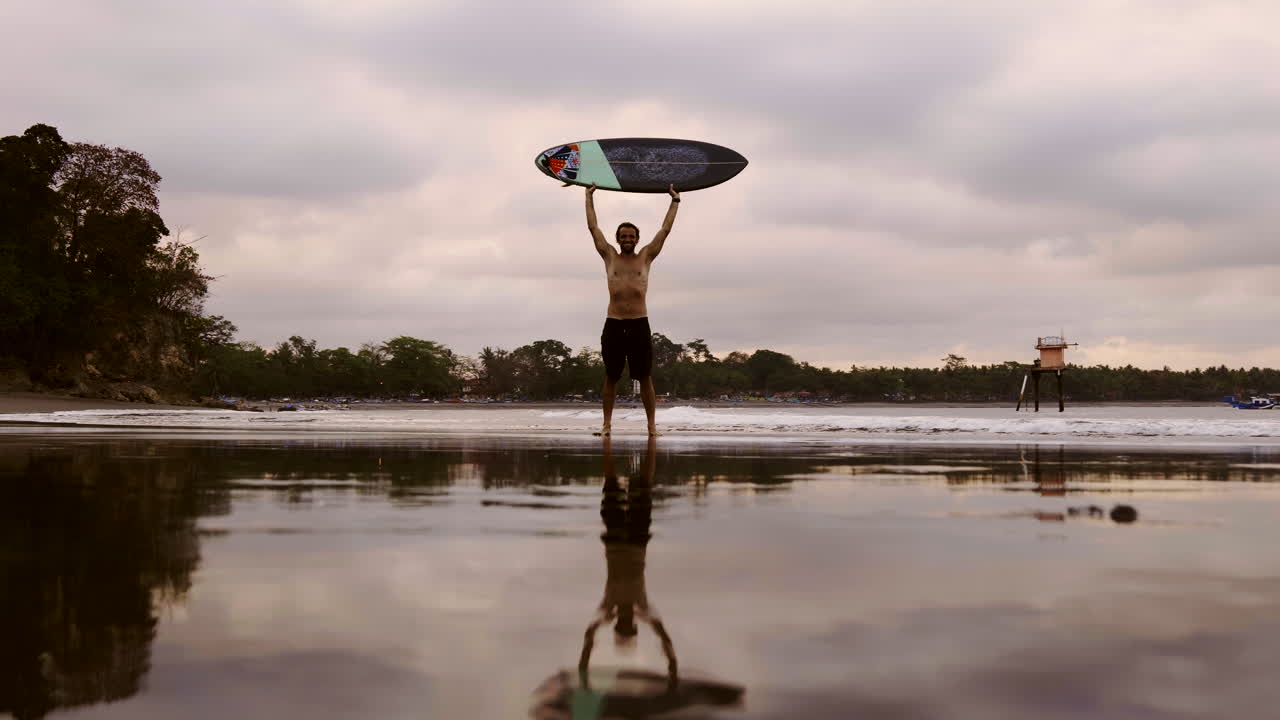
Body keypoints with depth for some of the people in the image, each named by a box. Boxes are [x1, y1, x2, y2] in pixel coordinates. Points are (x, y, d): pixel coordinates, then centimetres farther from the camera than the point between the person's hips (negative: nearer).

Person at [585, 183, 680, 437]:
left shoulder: (646, 257, 11)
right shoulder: (609, 256, 11)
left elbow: (665, 230, 14)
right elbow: (593, 227, 14)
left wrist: (675, 201, 17)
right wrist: (589, 197, 20)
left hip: (639, 325, 0)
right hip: (613, 325, 1)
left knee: (645, 378, 1)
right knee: (611, 377, 5)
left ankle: (651, 424, 3)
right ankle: (607, 423, 10)